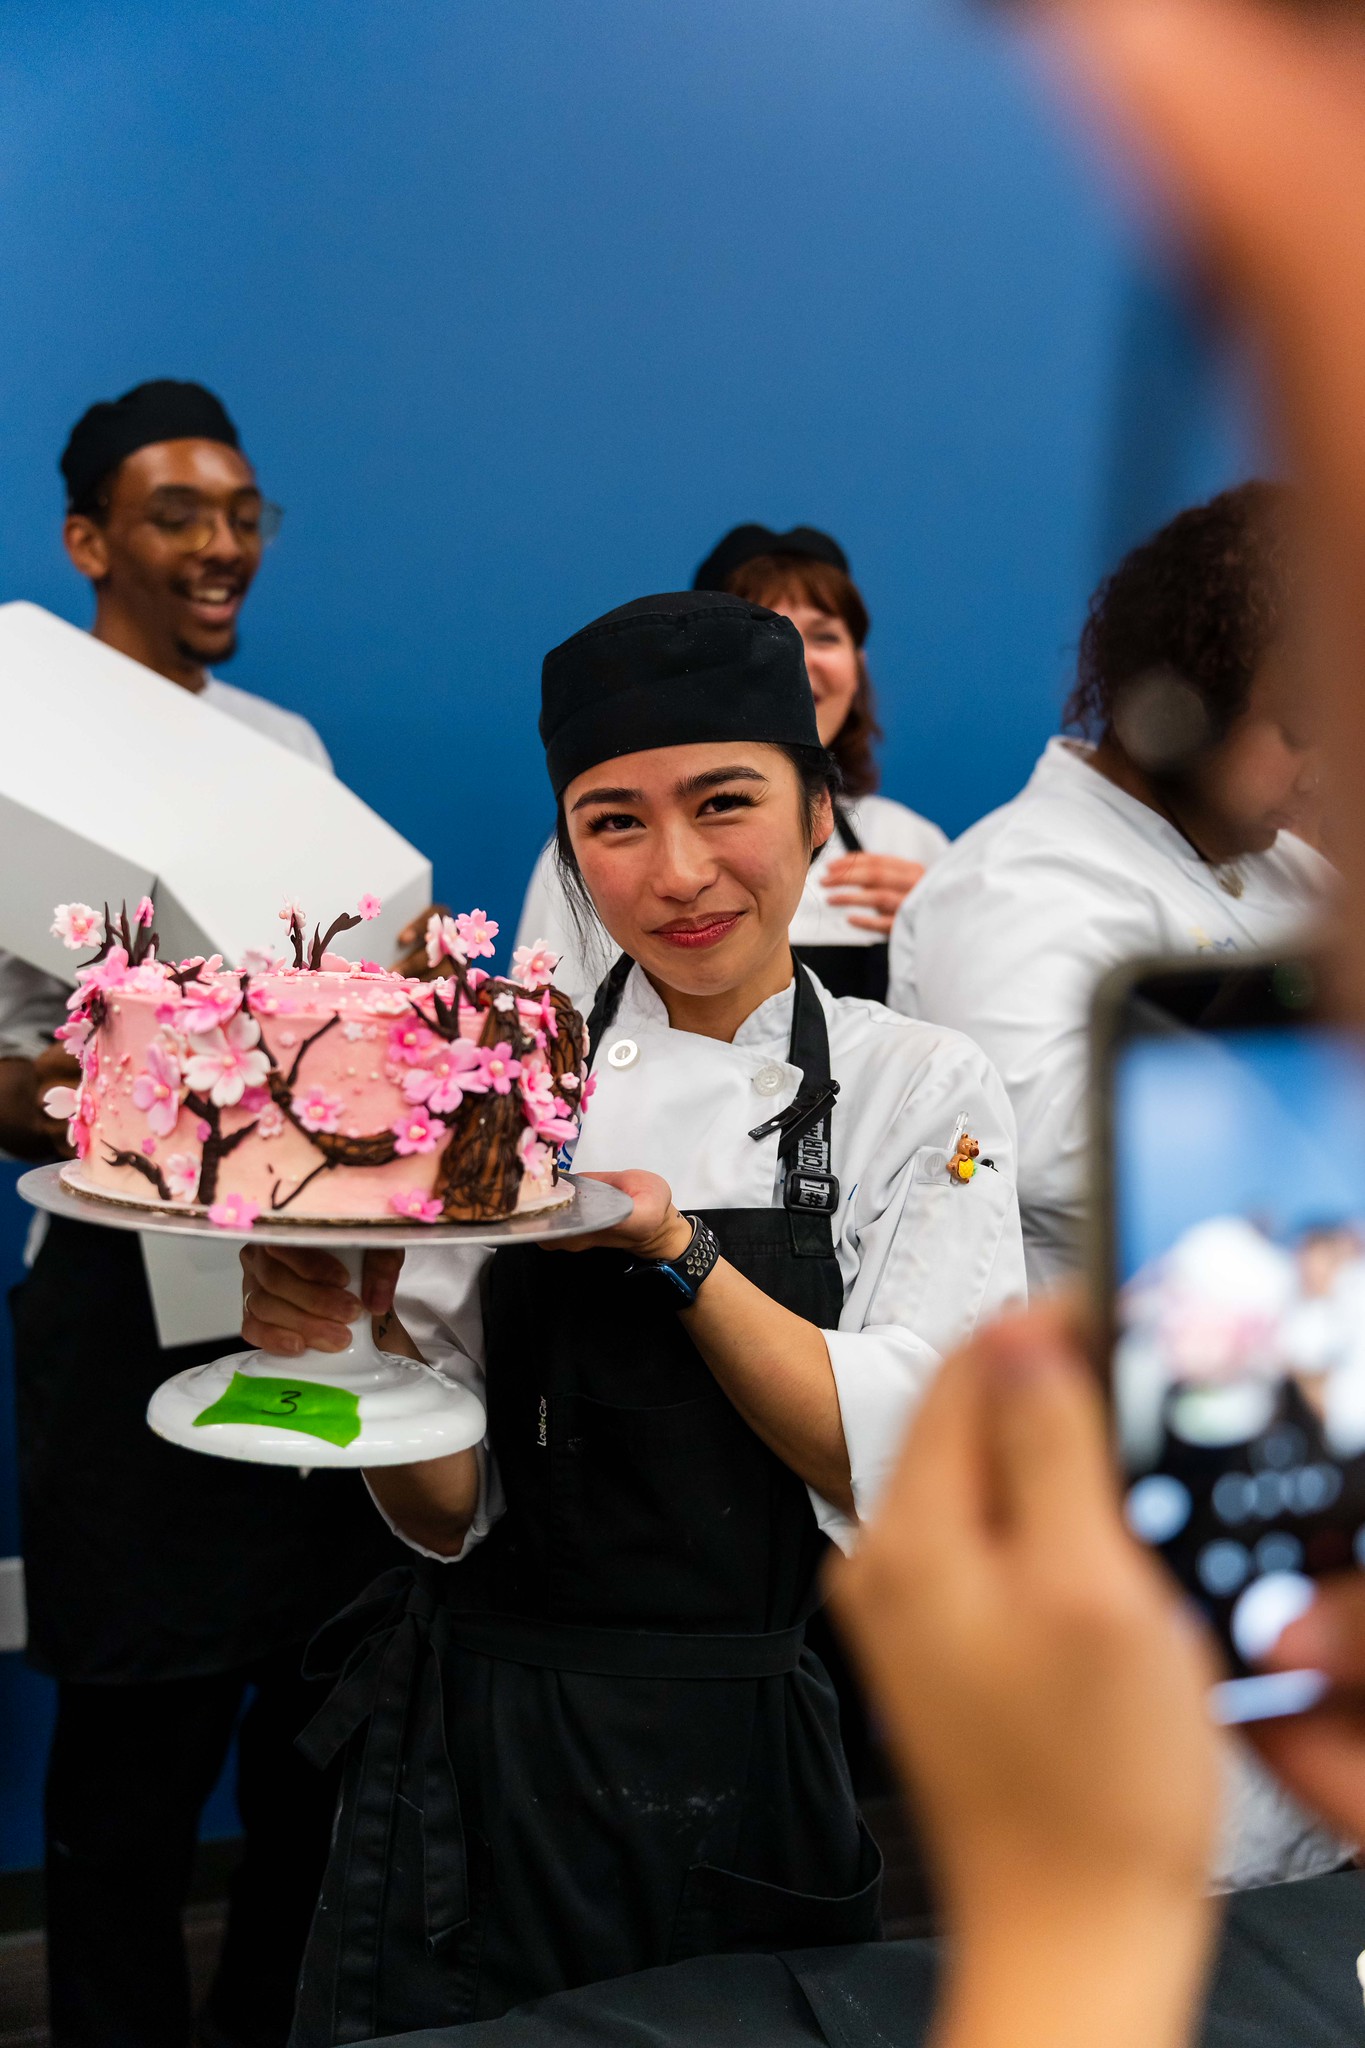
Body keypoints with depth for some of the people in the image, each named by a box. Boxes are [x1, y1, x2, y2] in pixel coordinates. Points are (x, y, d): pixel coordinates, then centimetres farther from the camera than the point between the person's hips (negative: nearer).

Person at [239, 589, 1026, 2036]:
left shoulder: (924, 1090, -5)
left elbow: (898, 1466, -14)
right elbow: (448, 1508, -3)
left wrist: (677, 1245, -22)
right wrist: (348, 1343, -22)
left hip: (761, 1767, 0)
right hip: (480, 1743, 1)